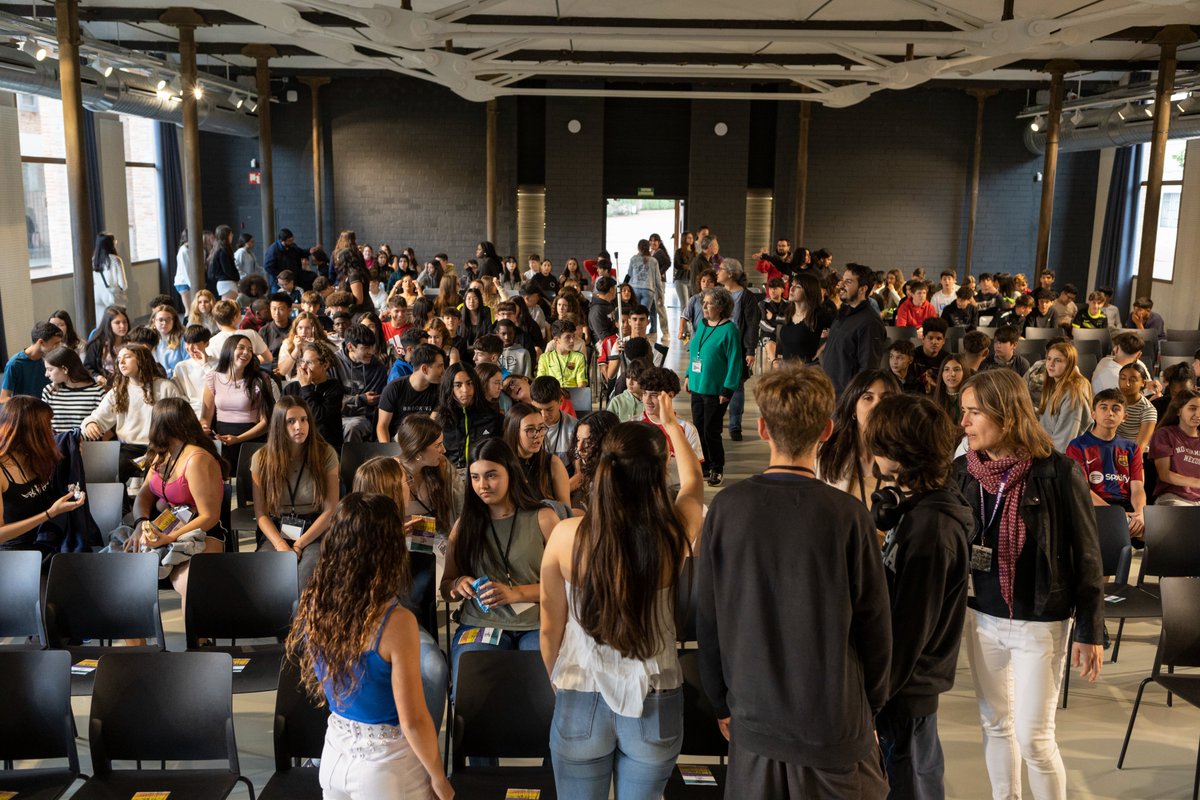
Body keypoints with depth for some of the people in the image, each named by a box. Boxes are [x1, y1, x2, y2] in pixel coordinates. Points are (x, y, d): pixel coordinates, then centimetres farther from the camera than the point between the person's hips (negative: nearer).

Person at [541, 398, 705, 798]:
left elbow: (550, 629, -5)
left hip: (581, 701, -1)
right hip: (654, 704, 1)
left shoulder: (566, 535, -17)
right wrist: (672, 425, 26)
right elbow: (694, 481, 9)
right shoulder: (674, 532, -15)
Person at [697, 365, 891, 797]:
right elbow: (874, 627, -8)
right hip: (835, 725, -2)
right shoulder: (849, 518, -17)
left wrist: (722, 703, 11)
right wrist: (871, 706, 9)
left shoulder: (725, 509, -11)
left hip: (753, 718, 2)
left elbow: (707, 619, -3)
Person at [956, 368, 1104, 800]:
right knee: (995, 725, 16)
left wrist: (1090, 631, -7)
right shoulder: (961, 470, -3)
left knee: (1033, 736, 2)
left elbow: (1086, 555, -8)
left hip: (1039, 623, -4)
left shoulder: (1057, 472, -15)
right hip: (981, 618, 4)